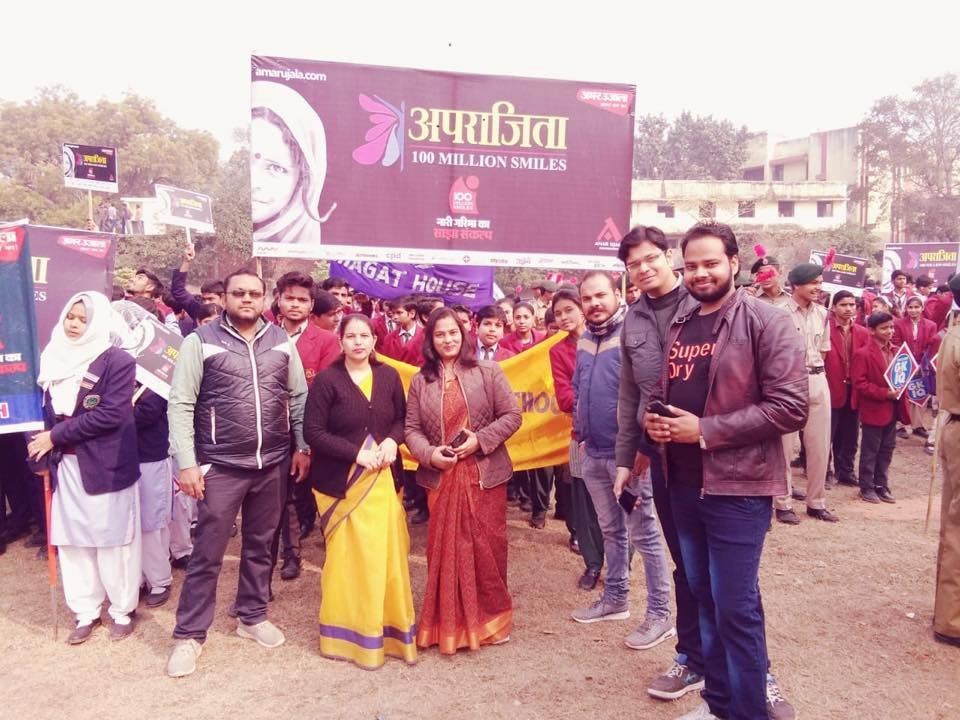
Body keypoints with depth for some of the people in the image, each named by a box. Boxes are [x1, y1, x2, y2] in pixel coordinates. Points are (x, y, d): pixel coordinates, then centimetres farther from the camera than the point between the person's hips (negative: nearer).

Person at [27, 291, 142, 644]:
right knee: (72, 540, 10)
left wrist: (56, 436, -13)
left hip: (106, 465, -5)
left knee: (112, 540, 5)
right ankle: (85, 611, 25)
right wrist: (48, 448, 0)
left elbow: (111, 414, -17)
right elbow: (50, 411, 15)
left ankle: (122, 611, 20)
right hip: (66, 465, 6)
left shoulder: (117, 361, -10)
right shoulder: (55, 359, 9)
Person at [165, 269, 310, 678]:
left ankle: (252, 616, 34)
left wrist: (303, 446, 5)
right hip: (220, 465, -3)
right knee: (207, 553, 5)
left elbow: (298, 397, 9)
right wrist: (186, 462, -12)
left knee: (260, 545, 16)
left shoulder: (281, 342, 5)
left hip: (272, 464, 4)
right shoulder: (200, 341, -6)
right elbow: (180, 405, -8)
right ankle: (189, 634, 21)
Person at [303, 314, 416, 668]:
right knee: (349, 557, 1)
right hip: (341, 482, -3)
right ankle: (349, 632, 19)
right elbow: (313, 432, -11)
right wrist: (356, 453, -17)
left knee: (387, 554, 5)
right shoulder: (327, 380, -8)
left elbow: (402, 419, 12)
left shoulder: (388, 376, 5)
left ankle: (386, 628, 23)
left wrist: (392, 441, -9)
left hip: (383, 479, 4)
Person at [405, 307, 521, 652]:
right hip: (441, 476, 2)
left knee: (486, 545, 4)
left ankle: (492, 617, 24)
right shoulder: (421, 381, 8)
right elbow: (411, 428, 7)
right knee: (445, 548, 6)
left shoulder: (487, 372, 1)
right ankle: (448, 623, 22)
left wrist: (480, 440, -13)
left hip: (484, 474, -2)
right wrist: (429, 454, -11)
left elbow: (511, 415, -2)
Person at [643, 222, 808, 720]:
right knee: (703, 595, 18)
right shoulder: (678, 326, 11)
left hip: (738, 485, -7)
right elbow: (661, 390, 20)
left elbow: (790, 407, -17)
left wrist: (704, 430, -20)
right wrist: (652, 419, -4)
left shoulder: (766, 322, -10)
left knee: (736, 606, 1)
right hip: (683, 483, 7)